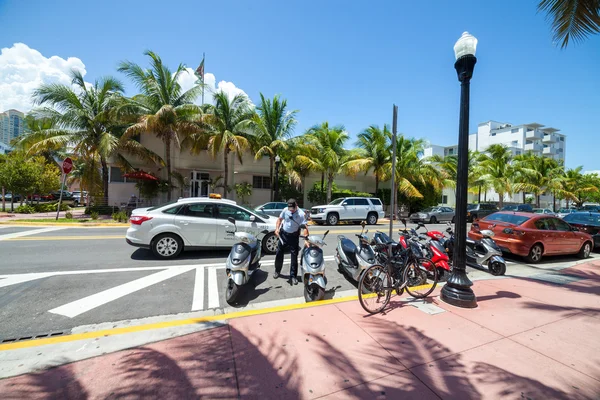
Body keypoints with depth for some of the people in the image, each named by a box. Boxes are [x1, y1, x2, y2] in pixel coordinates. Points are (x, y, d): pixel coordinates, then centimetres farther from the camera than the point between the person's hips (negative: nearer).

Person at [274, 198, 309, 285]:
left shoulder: (301, 214, -19)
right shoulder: (285, 210, -8)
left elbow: (305, 227, -25)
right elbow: (280, 219, 7)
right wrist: (277, 228, -8)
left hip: (294, 236, -3)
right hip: (283, 234, 4)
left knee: (294, 256, 0)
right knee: (279, 253, 13)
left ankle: (293, 276, 14)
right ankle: (277, 271, 36)